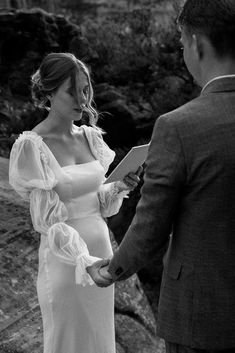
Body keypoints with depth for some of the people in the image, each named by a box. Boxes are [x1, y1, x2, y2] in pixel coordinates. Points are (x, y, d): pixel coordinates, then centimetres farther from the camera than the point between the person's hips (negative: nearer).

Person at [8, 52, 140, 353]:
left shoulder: (90, 136, 6)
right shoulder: (32, 146, -13)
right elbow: (46, 220, -16)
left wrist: (119, 187, -7)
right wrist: (84, 261, -25)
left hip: (102, 251, 6)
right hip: (64, 260, -6)